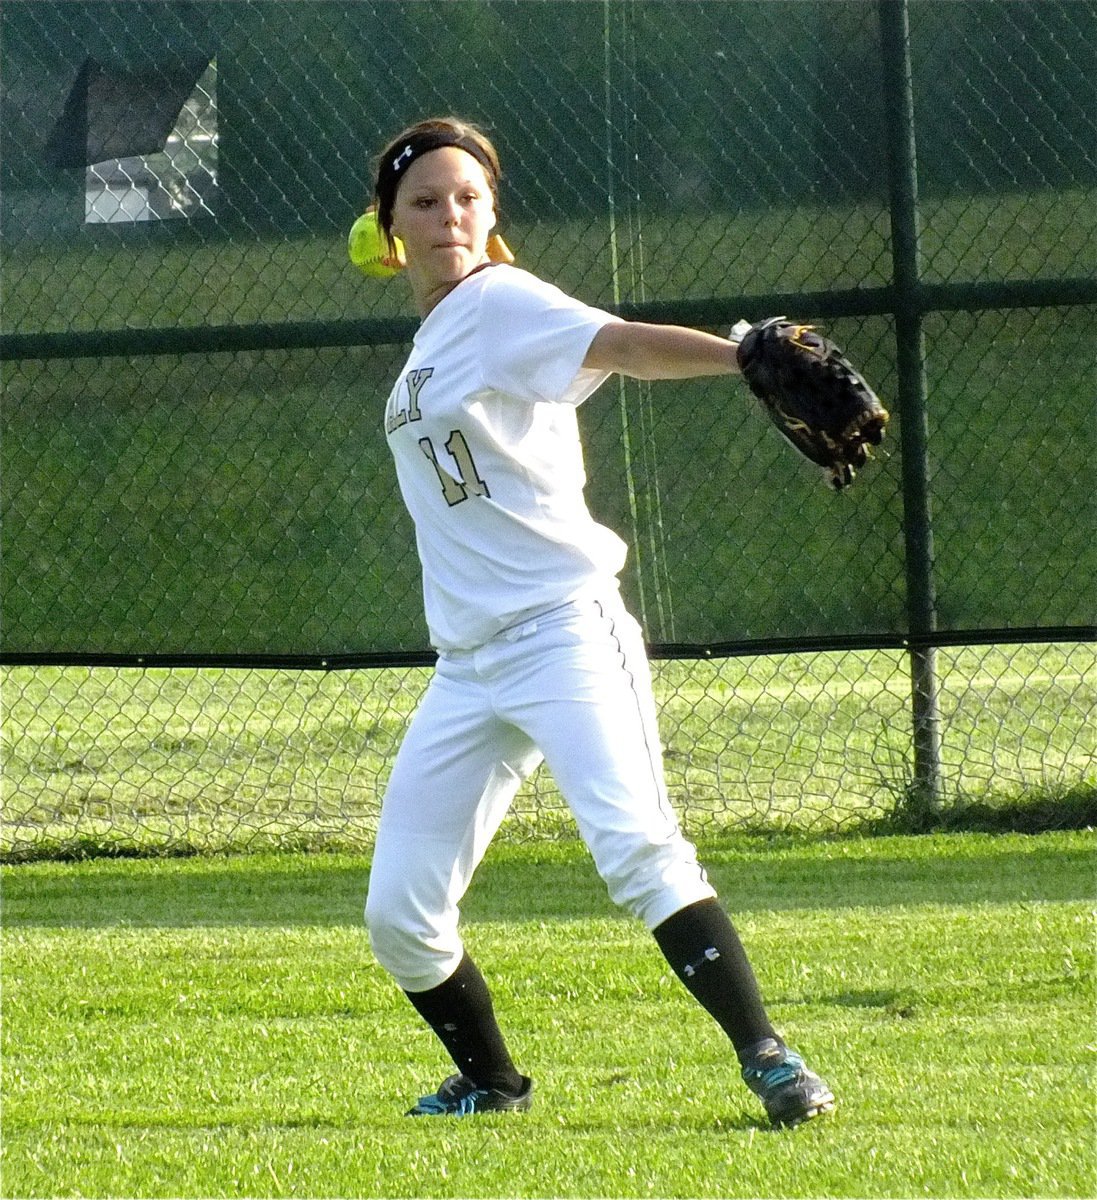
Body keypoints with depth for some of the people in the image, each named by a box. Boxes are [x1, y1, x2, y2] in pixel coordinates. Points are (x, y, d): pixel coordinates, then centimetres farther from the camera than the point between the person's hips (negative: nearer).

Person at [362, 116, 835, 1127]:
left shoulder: (504, 303, -6)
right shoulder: (428, 343, 17)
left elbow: (616, 343, -25)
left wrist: (746, 355, -42)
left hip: (563, 624, -8)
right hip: (468, 664, 8)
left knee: (635, 844, -26)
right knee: (400, 912, 5)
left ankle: (767, 1056, -26)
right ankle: (490, 1081, 26)